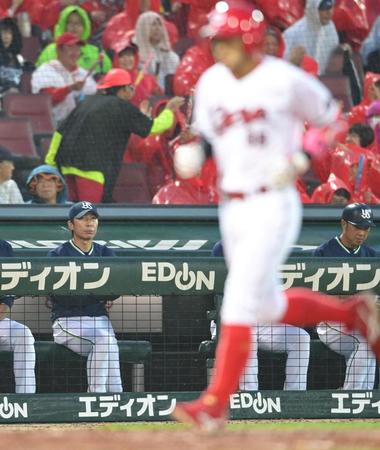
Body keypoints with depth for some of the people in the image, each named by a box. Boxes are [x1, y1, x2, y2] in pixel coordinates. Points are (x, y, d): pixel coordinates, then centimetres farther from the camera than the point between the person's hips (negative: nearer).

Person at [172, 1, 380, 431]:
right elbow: (204, 134, 18)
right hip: (231, 209, 7)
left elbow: (332, 118, 0)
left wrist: (303, 158, -14)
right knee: (270, 307, 12)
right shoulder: (210, 83, 6)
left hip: (274, 205, -7)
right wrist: (192, 153, -4)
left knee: (239, 302, -13)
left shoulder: (285, 79, -10)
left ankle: (215, 404, -13)